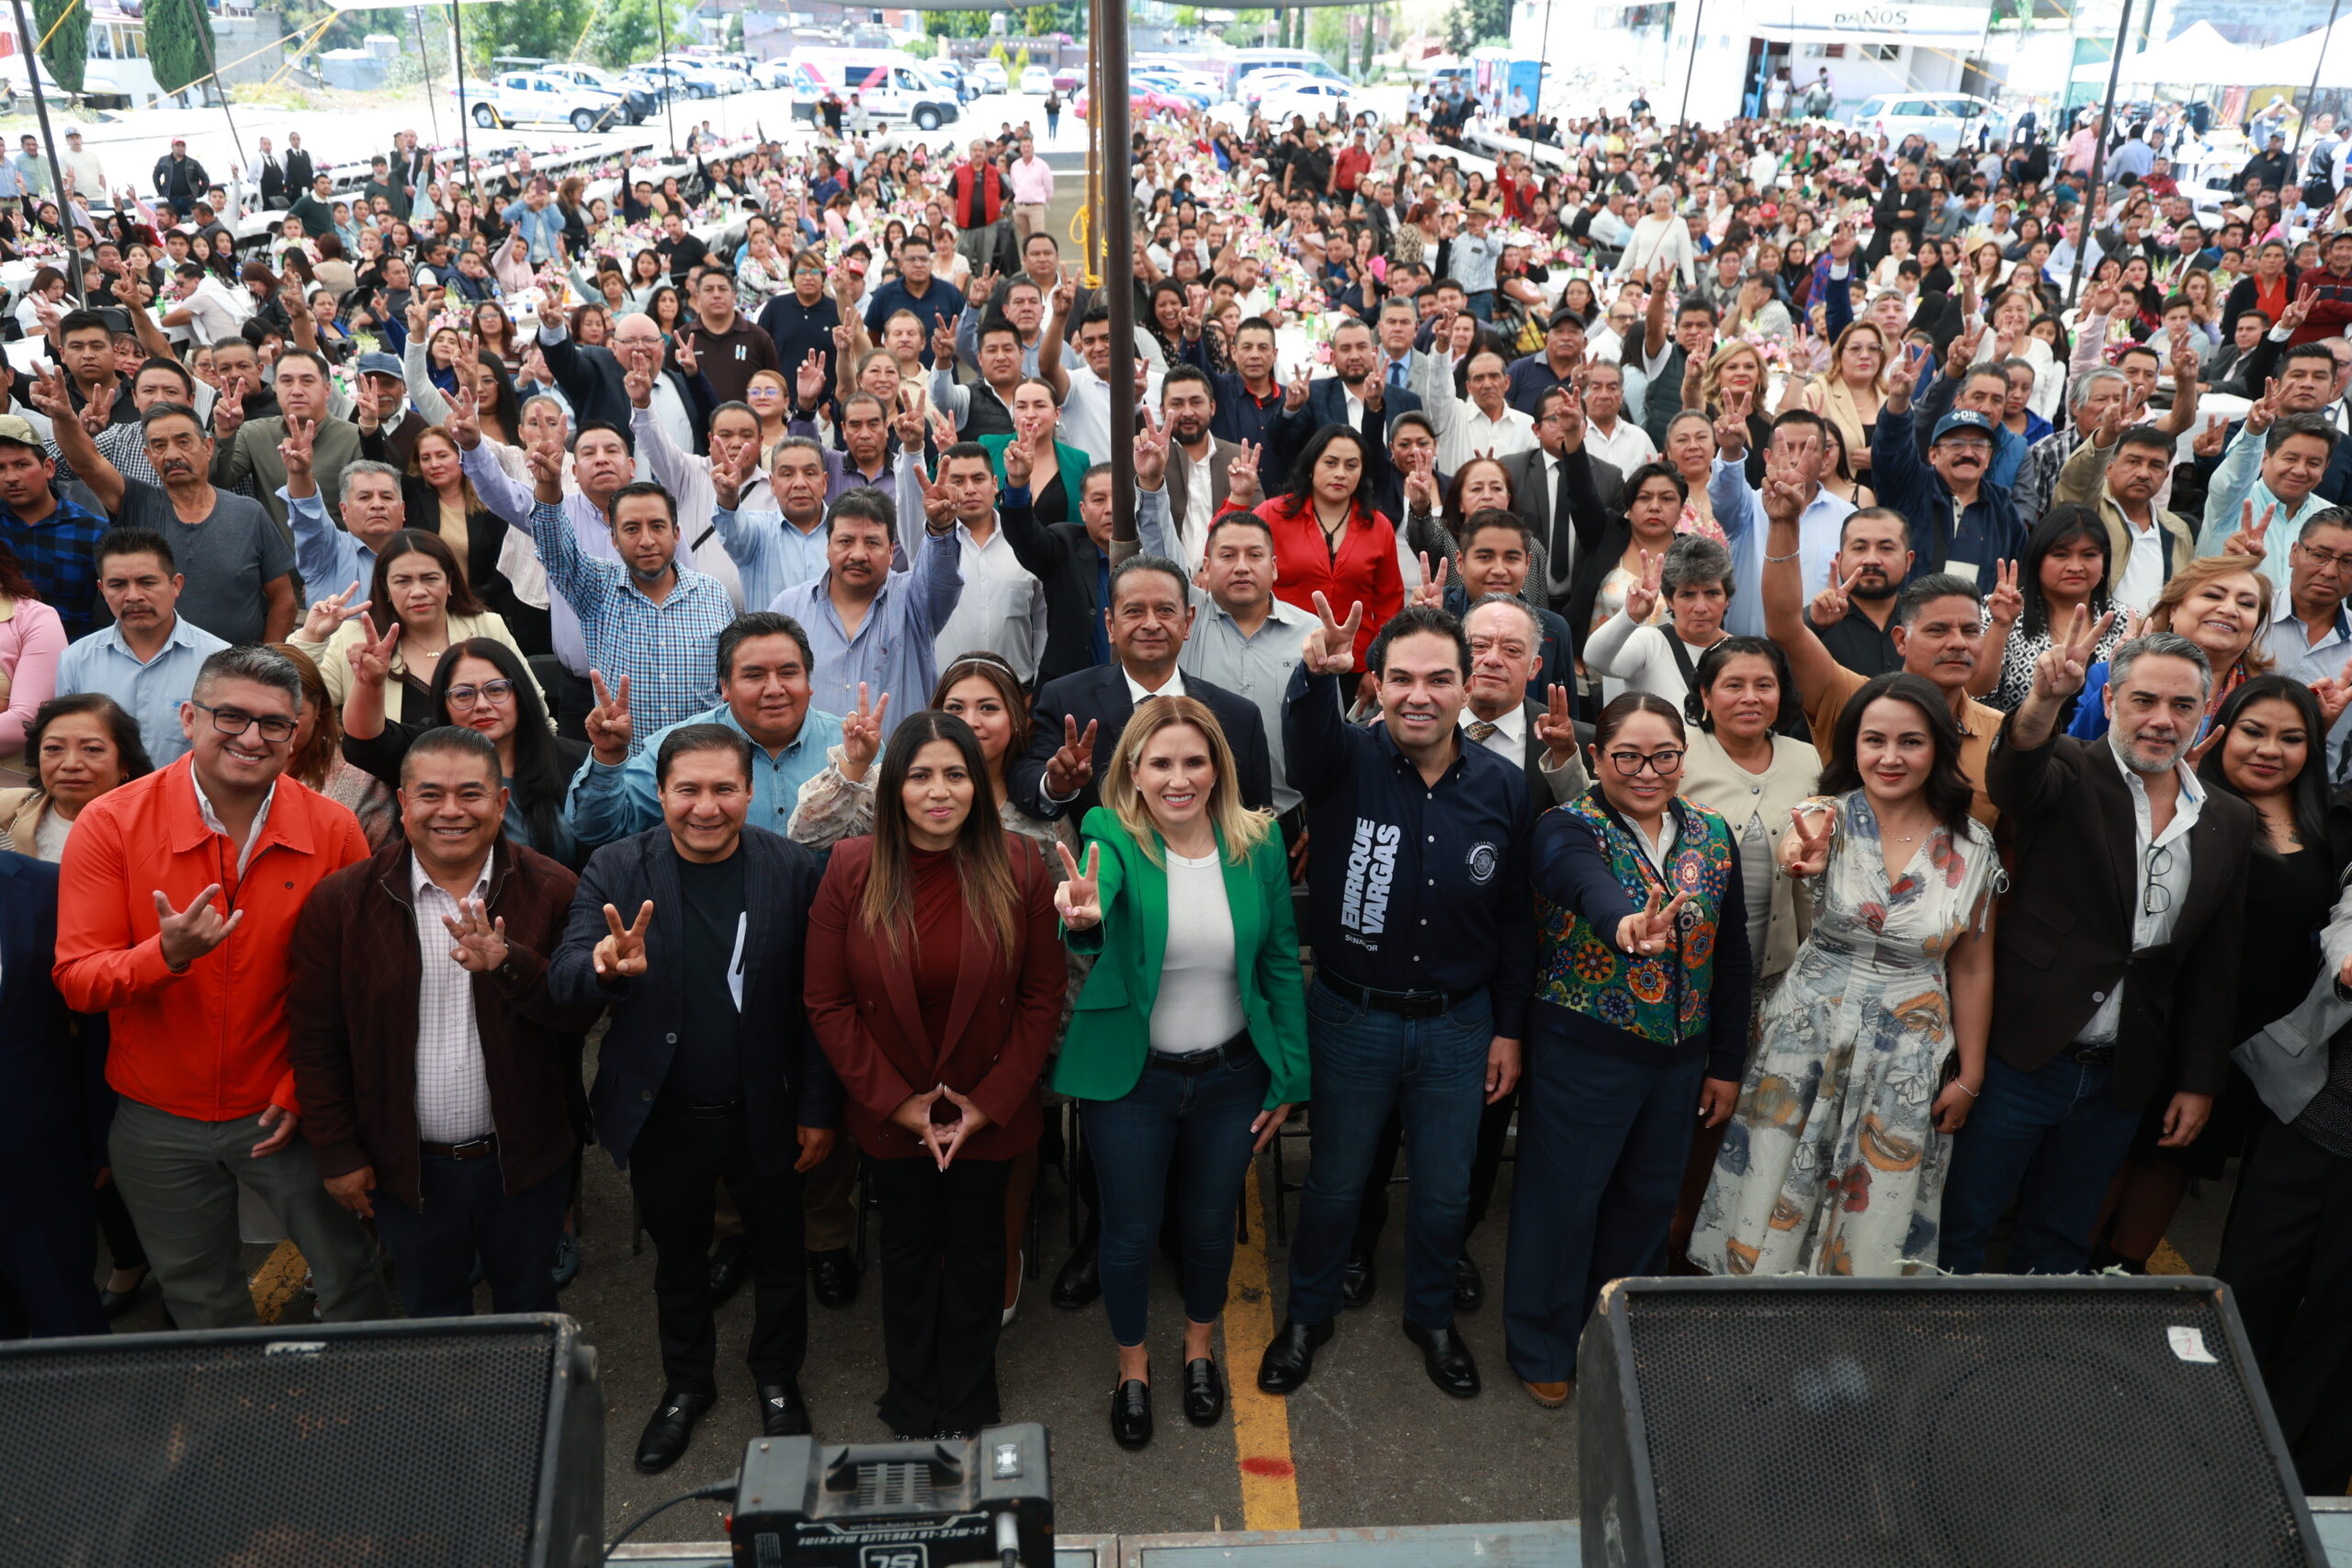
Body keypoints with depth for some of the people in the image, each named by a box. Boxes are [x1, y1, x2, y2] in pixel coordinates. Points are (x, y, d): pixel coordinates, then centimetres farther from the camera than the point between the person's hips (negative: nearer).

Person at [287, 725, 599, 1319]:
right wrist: (337, 1154, -2)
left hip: (524, 1160, 0)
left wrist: (508, 964, -29)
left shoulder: (551, 890, -9)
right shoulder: (341, 901, -7)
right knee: (431, 1317, 21)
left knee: (529, 1310, 20)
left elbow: (582, 1012, -12)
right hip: (407, 1167, 0)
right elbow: (315, 1037, -2)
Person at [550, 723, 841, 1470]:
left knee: (777, 1254, 20)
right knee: (677, 1260, 22)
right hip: (662, 1117, 1)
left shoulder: (792, 868, -12)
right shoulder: (616, 870, -10)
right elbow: (562, 982, -18)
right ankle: (686, 1386, 47)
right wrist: (606, 968, -42)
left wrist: (819, 1109, -6)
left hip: (765, 1114, -1)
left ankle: (777, 1379, 46)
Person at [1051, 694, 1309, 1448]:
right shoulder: (1113, 837, -15)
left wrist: (1289, 1078, 0)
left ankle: (1199, 1350, 48)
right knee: (1130, 1231, 13)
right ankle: (1132, 1367, 41)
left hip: (1231, 1075, 2)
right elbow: (1098, 895, -39)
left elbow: (1281, 962, 0)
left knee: (1211, 1224, 20)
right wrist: (1084, 914, -63)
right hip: (1131, 1078, -2)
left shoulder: (1257, 840, -8)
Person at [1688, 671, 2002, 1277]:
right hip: (1805, 1041, -1)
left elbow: (1973, 967, 6)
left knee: (1875, 1224, 8)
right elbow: (1797, 843, -33)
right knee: (1774, 1212, 4)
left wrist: (1969, 1076, 7)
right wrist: (1803, 854, -57)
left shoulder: (1972, 846, -1)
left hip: (1907, 1062, 1)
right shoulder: (1831, 815, -7)